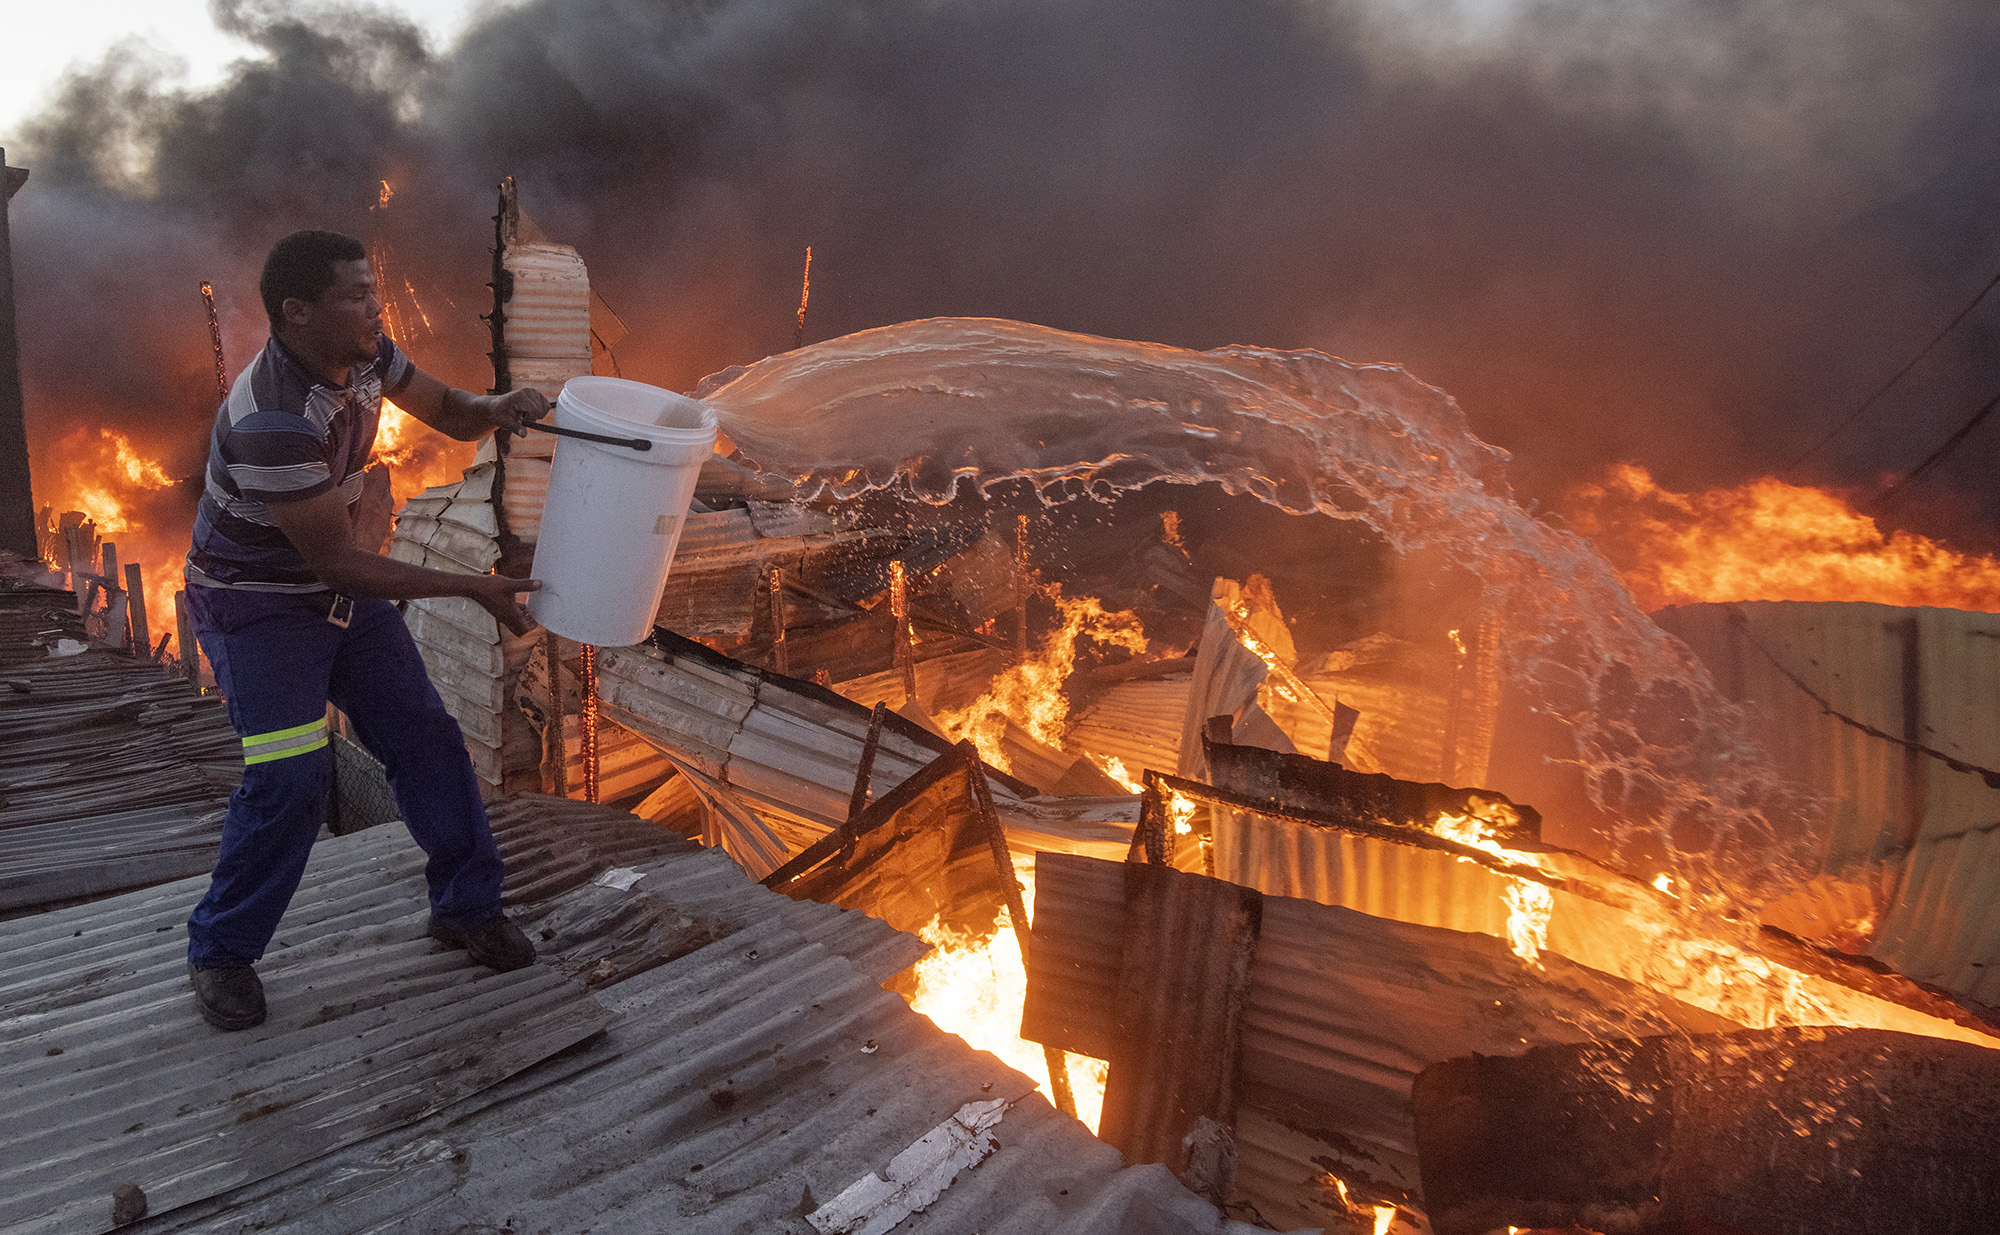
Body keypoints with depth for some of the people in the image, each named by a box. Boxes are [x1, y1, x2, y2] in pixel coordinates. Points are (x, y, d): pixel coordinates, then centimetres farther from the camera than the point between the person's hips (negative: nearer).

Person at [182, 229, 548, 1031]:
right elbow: (339, 563, -28)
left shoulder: (364, 355, -9)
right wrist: (474, 590, -25)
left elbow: (448, 411, 6)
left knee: (425, 738, 4)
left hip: (344, 589, 8)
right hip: (256, 603, -7)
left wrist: (495, 409, -19)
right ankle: (220, 951, 7)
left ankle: (466, 905, 18)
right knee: (292, 777, -16)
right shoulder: (272, 421, -33)